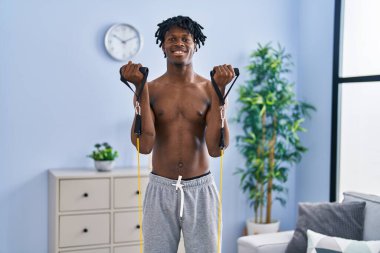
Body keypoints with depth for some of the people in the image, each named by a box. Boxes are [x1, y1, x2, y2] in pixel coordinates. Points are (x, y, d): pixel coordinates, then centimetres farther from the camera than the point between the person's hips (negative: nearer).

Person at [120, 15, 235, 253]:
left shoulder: (208, 89, -2)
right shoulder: (151, 89, -2)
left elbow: (216, 148, -12)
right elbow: (144, 145, -15)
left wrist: (219, 91, -16)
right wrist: (141, 88, -17)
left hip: (200, 188, 0)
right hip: (161, 188, 0)